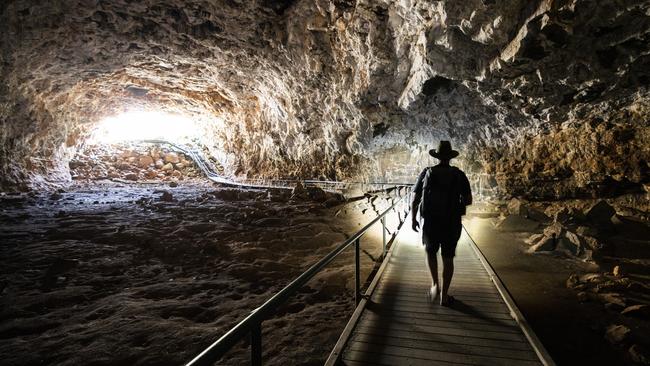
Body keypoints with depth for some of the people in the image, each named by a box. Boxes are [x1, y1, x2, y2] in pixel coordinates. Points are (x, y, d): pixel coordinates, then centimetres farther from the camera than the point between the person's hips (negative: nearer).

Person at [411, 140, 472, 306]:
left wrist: (413, 219, 9)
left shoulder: (426, 173, -2)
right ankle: (444, 295, 18)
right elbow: (468, 200, -2)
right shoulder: (459, 175, -2)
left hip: (430, 223, 0)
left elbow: (414, 200, -4)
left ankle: (435, 285, 13)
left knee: (431, 252, 24)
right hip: (452, 224, 0)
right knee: (448, 258, 14)